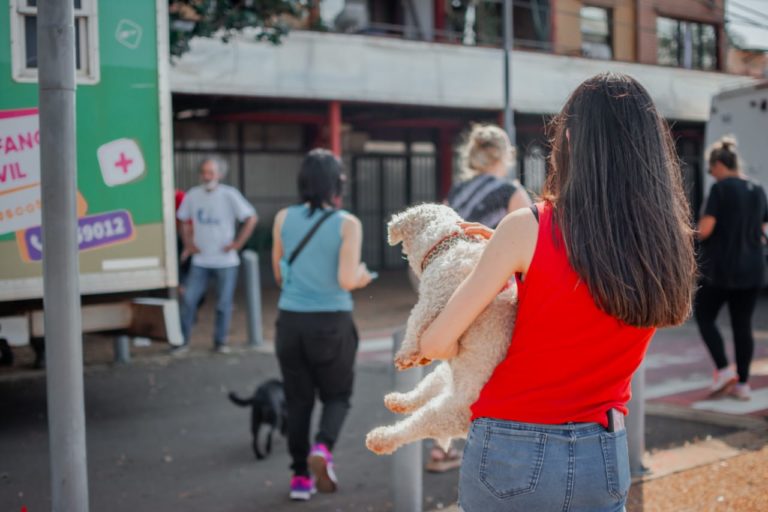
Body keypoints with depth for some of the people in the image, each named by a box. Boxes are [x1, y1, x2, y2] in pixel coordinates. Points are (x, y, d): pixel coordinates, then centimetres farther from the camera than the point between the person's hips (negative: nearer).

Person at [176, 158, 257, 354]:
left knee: (224, 304, 5)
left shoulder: (229, 195, -9)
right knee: (188, 299, -3)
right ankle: (182, 341, 9)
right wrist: (188, 244, 5)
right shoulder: (192, 195, 1)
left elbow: (251, 218, -7)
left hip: (225, 261, -2)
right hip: (200, 261, 2)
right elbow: (184, 220, 16)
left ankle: (220, 342, 20)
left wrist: (237, 243, -10)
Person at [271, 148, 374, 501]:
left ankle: (300, 477, 17)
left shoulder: (283, 219, 0)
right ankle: (323, 447, -11)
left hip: (291, 320, 3)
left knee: (298, 399, 15)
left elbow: (279, 275, 10)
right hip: (331, 321, -2)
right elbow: (347, 280, -15)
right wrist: (362, 278, 7)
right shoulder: (347, 224, -9)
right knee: (337, 395, 16)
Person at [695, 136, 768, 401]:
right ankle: (743, 383, 11)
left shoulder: (720, 188, -12)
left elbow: (705, 229, -17)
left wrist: (698, 231, 4)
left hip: (720, 269, -6)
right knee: (743, 325, 9)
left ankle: (723, 370, -2)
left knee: (704, 316, 10)